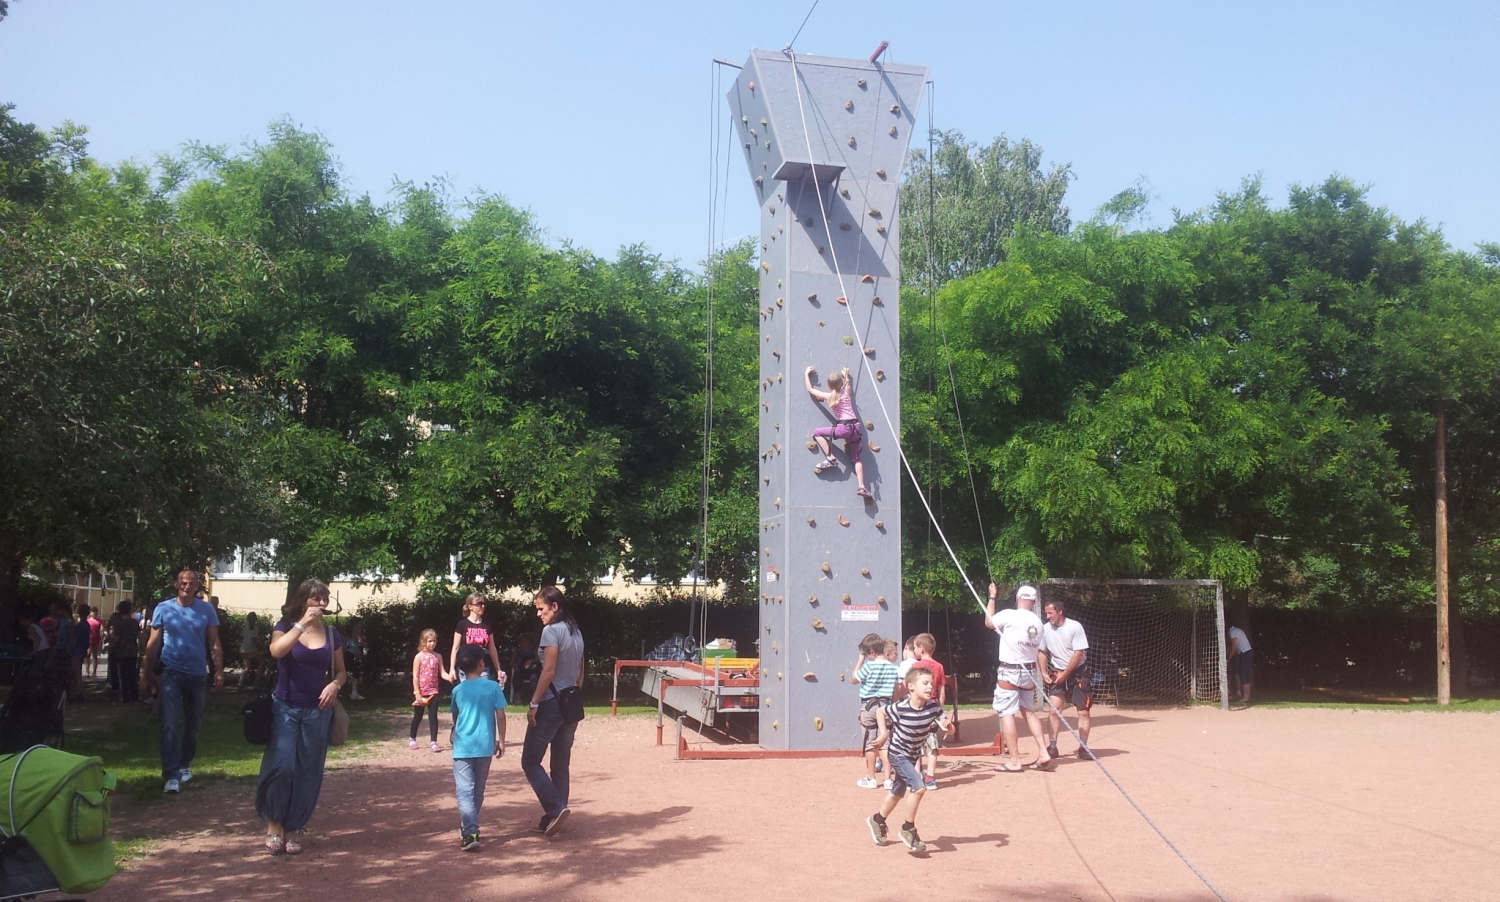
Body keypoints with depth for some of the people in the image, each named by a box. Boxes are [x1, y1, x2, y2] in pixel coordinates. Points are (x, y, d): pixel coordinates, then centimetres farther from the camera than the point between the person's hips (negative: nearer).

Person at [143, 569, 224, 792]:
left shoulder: (206, 610, 1)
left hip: (197, 673, 2)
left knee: (193, 724, 13)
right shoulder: (163, 608, -1)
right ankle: (171, 775, -12)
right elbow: (153, 643, 2)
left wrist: (219, 670, -6)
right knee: (169, 724, -11)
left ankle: (185, 764, 32)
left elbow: (214, 644, 2)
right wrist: (149, 673, -1)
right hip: (170, 672, -2)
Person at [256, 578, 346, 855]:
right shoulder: (285, 627, 1)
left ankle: (294, 828, 15)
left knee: (307, 772, 3)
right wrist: (302, 623, -22)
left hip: (317, 711, 2)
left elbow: (340, 671, 14)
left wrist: (335, 684, -7)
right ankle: (273, 823, 6)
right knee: (281, 766, -13)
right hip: (285, 708, -2)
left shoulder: (332, 634, 7)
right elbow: (276, 651, -20)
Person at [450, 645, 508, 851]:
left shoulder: (458, 690, 3)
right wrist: (501, 740, 7)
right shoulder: (493, 687, -2)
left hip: (463, 747, -1)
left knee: (465, 791, -6)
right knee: (478, 790, 17)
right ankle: (469, 827, 29)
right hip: (485, 746, 1)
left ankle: (470, 833, -20)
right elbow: (500, 716, -3)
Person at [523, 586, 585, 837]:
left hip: (551, 703, -8)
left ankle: (555, 808, -11)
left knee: (530, 761, 0)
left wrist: (534, 703, -15)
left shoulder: (551, 631, -12)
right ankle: (552, 818, 16)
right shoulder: (576, 632, 13)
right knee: (560, 764, 12)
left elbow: (549, 671, -18)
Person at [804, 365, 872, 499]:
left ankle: (831, 459, 0)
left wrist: (806, 374, 25)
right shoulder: (847, 393, 11)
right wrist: (846, 375, 52)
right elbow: (848, 383, 39)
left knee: (817, 433, 9)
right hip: (856, 428, 5)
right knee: (856, 459, 15)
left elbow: (810, 390, 14)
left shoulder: (829, 397, 2)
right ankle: (862, 487, 2)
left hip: (844, 428, -5)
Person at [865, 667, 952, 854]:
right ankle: (908, 830, -5)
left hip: (913, 756, 6)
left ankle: (877, 820, 46)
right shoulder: (900, 708, -27)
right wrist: (884, 733, -18)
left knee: (898, 793, 21)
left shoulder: (933, 706, -16)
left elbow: (949, 728, -9)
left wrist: (947, 725, -30)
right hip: (898, 754, -6)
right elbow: (879, 712, -10)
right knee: (919, 788, -22)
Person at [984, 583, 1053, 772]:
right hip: (1030, 671, 6)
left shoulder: (1009, 615, -12)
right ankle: (1043, 753, 7)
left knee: (1007, 713, -2)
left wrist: (992, 597, 15)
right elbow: (1035, 645, 10)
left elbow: (989, 622, 5)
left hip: (1009, 672, -6)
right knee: (1029, 712, 16)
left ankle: (1014, 761, -4)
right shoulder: (1038, 622, 6)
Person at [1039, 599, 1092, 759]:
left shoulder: (1075, 627, -16)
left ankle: (1083, 747, 7)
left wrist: (1065, 674, -17)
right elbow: (1042, 652, 7)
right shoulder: (1045, 629, -4)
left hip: (1078, 672, -3)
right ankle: (1052, 746, -7)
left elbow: (1078, 653, -17)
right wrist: (1044, 673, -3)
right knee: (1053, 709, -9)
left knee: (1083, 711, -1)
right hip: (1057, 674, 3)